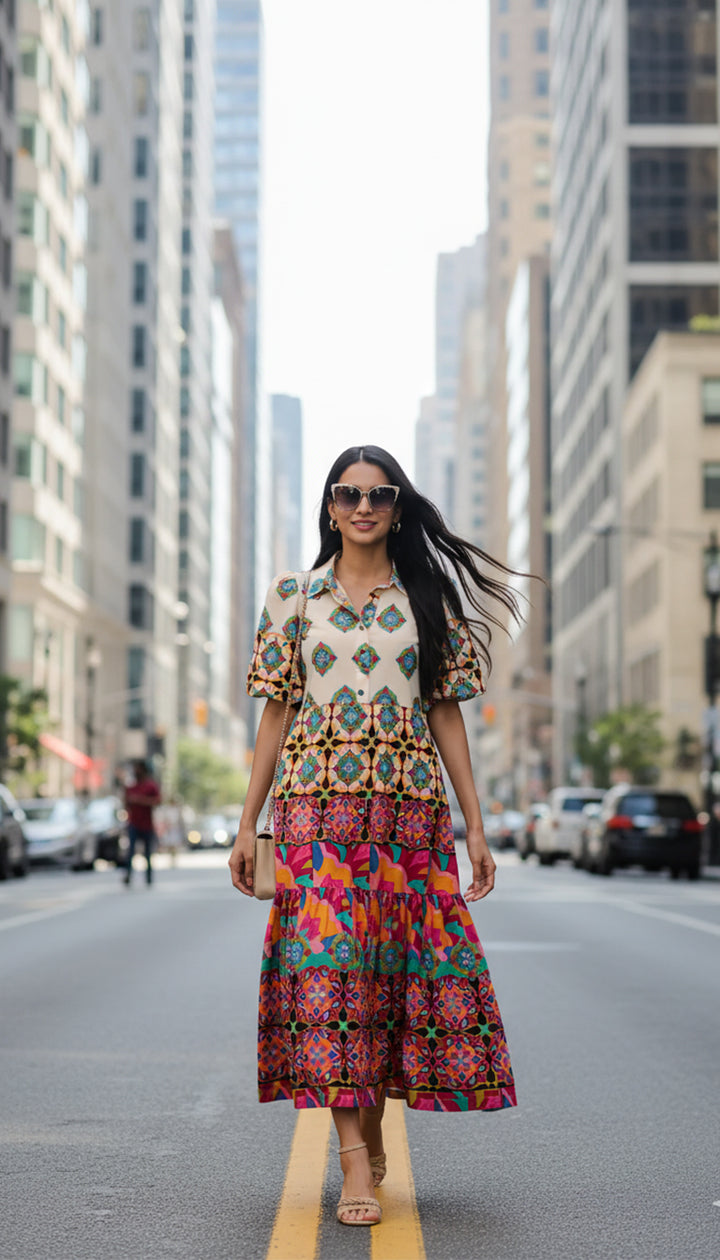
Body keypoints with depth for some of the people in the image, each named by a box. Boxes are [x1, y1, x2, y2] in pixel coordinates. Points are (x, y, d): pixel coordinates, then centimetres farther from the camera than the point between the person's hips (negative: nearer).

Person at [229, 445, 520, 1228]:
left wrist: (476, 826, 5)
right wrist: (247, 825, 4)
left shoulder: (427, 599, 11)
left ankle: (373, 1128, 19)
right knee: (329, 959, -12)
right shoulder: (294, 596, 9)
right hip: (318, 800, -1)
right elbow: (275, 713, 9)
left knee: (395, 960, 0)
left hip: (409, 803, 1)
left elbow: (446, 714, 10)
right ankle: (354, 1157, -13)